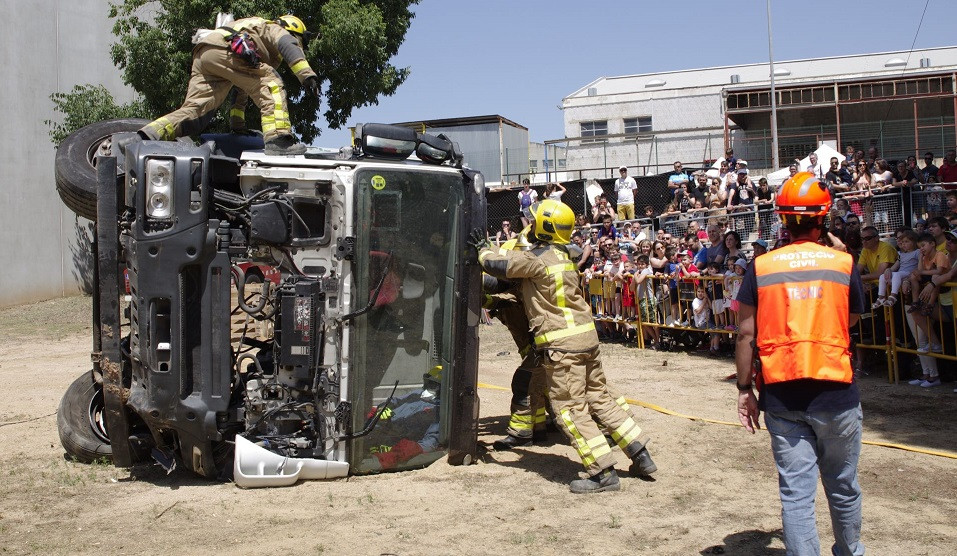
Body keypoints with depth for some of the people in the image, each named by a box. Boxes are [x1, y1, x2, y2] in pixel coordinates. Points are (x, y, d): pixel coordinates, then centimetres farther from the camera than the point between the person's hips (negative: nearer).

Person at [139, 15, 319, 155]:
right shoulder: (275, 29, 22)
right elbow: (288, 45, -5)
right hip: (223, 48, -9)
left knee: (194, 108, 2)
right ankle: (278, 139, -27)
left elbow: (242, 87, 46)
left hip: (201, 56, 9)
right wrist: (307, 75, -17)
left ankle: (151, 134, -12)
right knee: (271, 85, -12)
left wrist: (236, 121, 49)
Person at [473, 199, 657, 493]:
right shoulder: (563, 256, 15)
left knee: (571, 409, -3)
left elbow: (497, 265, -10)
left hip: (562, 343, -9)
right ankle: (641, 455, 20)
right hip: (586, 337, 9)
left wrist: (483, 248, 10)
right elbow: (518, 262, 27)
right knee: (600, 397, 16)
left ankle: (603, 473, -3)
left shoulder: (537, 259, -12)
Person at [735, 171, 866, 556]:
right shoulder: (843, 263, -3)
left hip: (781, 394, 0)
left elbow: (745, 334, -3)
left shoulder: (761, 266, -2)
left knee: (795, 489, 4)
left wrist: (744, 389, 6)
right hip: (835, 391, 0)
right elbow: (851, 320, 12)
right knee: (842, 486, 18)